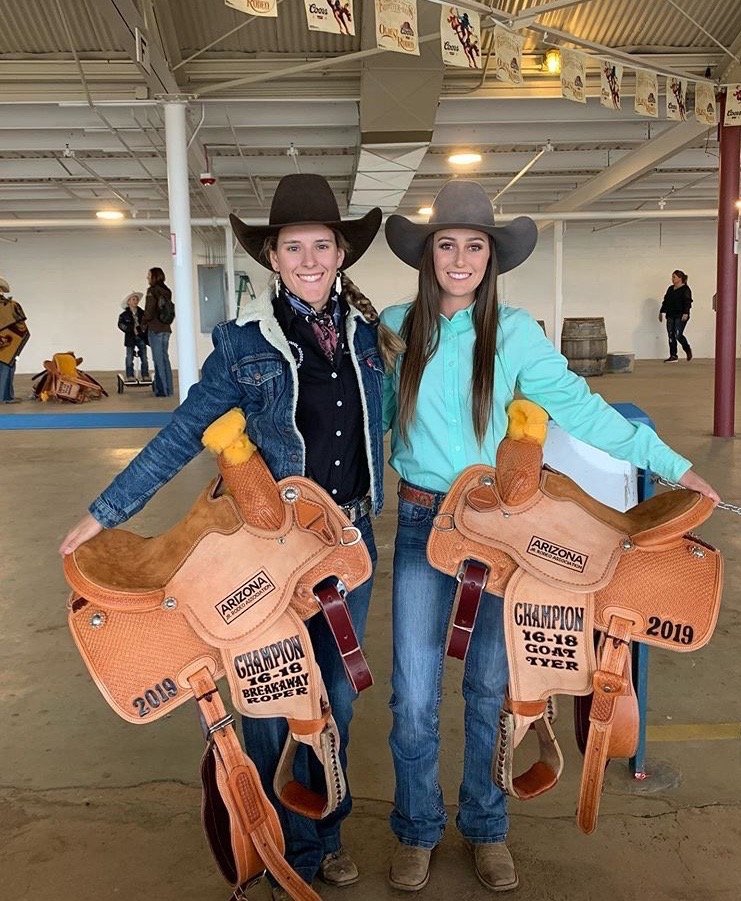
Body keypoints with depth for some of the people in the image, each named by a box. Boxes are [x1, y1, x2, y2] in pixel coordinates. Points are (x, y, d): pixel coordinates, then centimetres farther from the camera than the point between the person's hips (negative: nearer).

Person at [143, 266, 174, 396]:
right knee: (164, 358, 13)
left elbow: (149, 311, -13)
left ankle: (162, 389, 0)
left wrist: (144, 323, 4)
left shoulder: (152, 290, -11)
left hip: (155, 329, -7)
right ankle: (167, 388, 18)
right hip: (166, 328, 7)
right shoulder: (166, 291, 11)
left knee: (159, 359, -3)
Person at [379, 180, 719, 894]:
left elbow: (581, 410, -5)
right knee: (414, 695, 4)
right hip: (422, 523, 1)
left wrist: (671, 464, -7)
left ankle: (485, 827, 34)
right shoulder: (397, 327, 1)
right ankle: (416, 830, 28)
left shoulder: (514, 332, -5)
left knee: (491, 685, 12)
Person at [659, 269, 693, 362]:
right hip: (670, 316, 7)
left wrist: (685, 313, -22)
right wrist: (662, 312, 19)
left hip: (680, 316, -7)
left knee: (678, 335, -12)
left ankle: (688, 350, 13)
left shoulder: (685, 289, -6)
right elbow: (666, 301, 22)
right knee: (671, 336, 4)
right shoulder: (670, 289, 17)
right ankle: (673, 356, 8)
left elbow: (687, 302, -13)